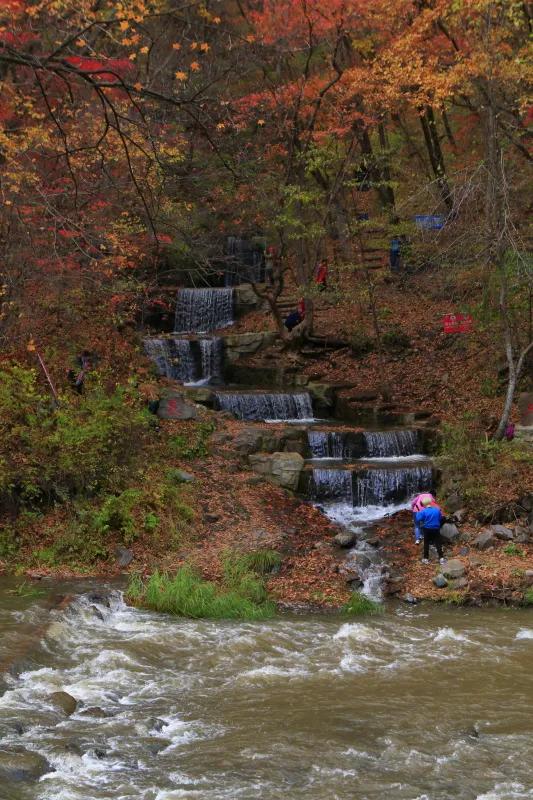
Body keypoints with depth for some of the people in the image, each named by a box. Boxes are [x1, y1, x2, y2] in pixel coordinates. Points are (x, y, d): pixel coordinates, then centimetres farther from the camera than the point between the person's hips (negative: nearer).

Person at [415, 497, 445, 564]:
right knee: (438, 543, 8)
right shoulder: (437, 510, -3)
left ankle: (426, 559, 13)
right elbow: (441, 518, 6)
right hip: (436, 529, 2)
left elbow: (418, 519, -18)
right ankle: (441, 558, 8)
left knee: (426, 544, 9)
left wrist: (417, 513, -1)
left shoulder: (423, 511, -15)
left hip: (427, 529, -2)